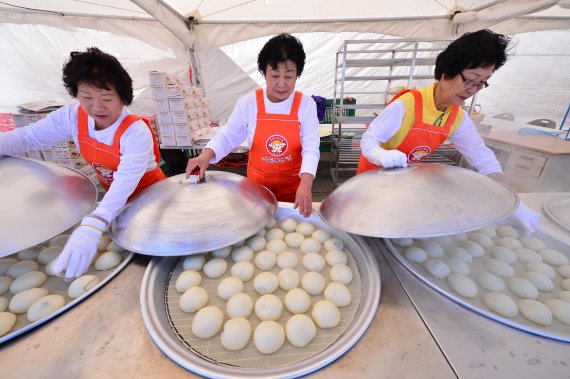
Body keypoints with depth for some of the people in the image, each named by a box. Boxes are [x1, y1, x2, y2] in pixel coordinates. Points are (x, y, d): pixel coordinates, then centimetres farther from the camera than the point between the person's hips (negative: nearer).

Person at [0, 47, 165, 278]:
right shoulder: (72, 116, -11)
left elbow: (126, 181, -43)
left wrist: (92, 227, -55)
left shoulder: (136, 133, -31)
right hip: (112, 198, 5)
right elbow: (28, 137, 1)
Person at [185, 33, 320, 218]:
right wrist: (206, 155, -24)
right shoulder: (248, 102, -8)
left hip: (293, 186, 0)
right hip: (257, 184, 1)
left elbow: (311, 147, -17)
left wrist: (305, 184, -33)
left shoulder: (306, 104, -10)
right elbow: (228, 136, -4)